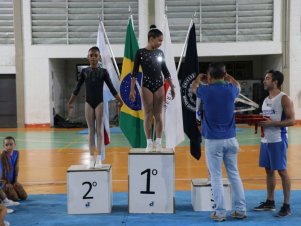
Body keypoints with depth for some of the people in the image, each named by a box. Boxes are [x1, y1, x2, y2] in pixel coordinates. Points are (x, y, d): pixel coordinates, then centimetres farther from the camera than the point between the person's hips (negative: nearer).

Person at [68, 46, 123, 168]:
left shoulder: (103, 71, -1)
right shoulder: (84, 71, 2)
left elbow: (111, 88, 2)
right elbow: (77, 88, 8)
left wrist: (119, 101, 0)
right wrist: (70, 102, 9)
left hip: (99, 103, -1)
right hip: (88, 103, 1)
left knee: (99, 130, 1)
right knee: (91, 131, 5)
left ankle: (99, 158, 4)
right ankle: (91, 158, 9)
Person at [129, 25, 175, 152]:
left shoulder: (160, 53, 6)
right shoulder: (140, 52, -5)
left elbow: (165, 71, 13)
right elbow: (135, 72, -5)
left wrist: (172, 87, 13)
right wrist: (132, 89, -9)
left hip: (159, 86, 3)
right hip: (146, 86, -3)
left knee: (158, 115, 4)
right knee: (148, 115, 1)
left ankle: (158, 142, 9)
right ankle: (149, 143, 7)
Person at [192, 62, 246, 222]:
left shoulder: (206, 91, -7)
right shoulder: (230, 89, 0)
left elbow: (194, 87, 18)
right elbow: (237, 85, 27)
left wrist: (199, 77, 38)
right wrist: (227, 76, 43)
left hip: (213, 140, -3)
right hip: (230, 139, 3)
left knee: (216, 177, 2)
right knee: (234, 174, 11)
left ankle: (220, 212, 4)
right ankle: (240, 210, 15)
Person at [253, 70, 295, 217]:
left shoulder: (284, 99, -10)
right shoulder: (266, 100, 15)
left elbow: (291, 121, -15)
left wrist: (271, 123, -22)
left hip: (278, 140, -8)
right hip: (265, 140, 8)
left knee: (282, 171, -3)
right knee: (268, 170, 11)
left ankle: (286, 206, 3)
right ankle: (269, 202, 21)